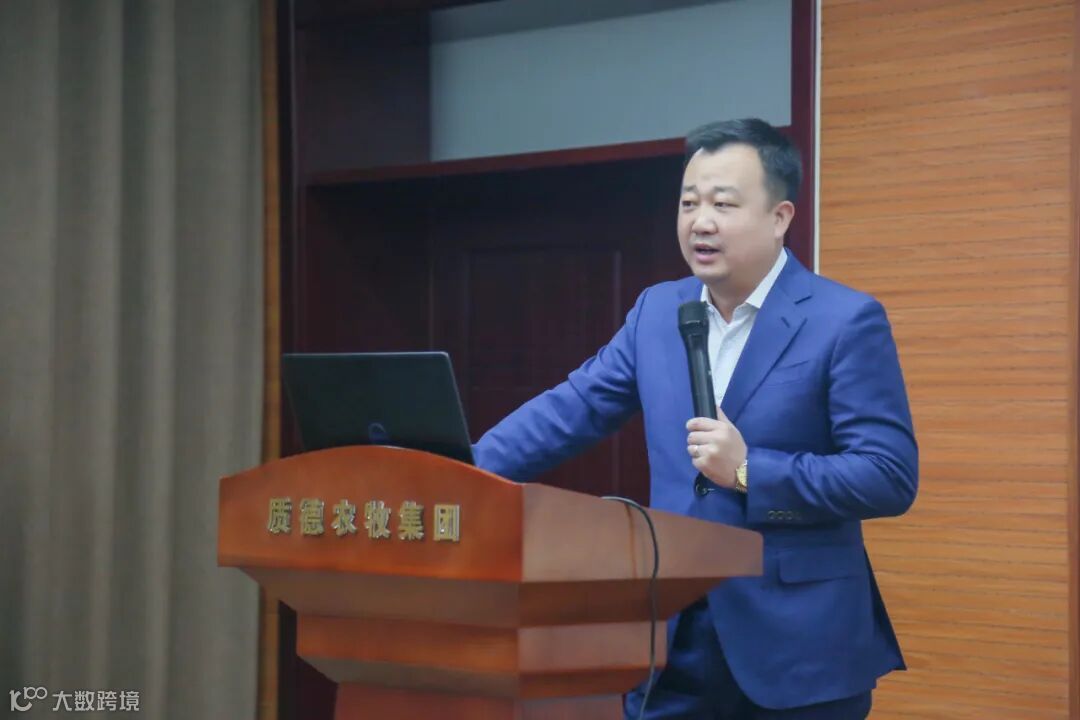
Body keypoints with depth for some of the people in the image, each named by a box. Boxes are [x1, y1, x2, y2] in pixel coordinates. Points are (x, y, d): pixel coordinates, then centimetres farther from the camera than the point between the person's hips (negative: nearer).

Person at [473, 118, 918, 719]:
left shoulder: (847, 321, -8)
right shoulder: (657, 310, 10)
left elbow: (892, 477, -13)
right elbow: (569, 411, 10)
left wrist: (749, 470, -20)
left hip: (796, 644, -5)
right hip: (674, 635, 5)